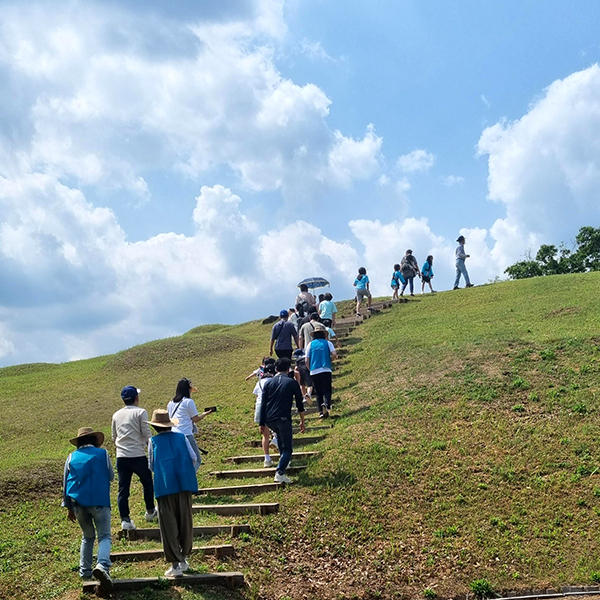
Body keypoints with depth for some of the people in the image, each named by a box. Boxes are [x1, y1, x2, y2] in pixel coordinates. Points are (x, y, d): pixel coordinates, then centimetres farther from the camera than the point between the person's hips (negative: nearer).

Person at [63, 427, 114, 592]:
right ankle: (102, 565, -28)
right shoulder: (102, 453, 3)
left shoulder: (72, 457, 11)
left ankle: (85, 571, 19)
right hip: (99, 501, -3)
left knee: (88, 536, 21)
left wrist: (69, 507, 19)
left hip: (78, 502, 3)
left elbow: (66, 483, 13)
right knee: (104, 536, -3)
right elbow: (111, 476, 11)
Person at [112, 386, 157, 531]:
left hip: (121, 457, 4)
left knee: (123, 489, 4)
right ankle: (150, 511, 30)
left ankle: (125, 519, -2)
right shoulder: (140, 412, -5)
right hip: (138, 455, -4)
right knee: (147, 482, 18)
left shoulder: (116, 415, 11)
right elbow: (147, 434, -8)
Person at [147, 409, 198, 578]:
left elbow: (151, 466, 10)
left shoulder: (153, 441, 3)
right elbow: (193, 458, 7)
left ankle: (175, 564, 2)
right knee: (185, 523, 14)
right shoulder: (182, 437, 8)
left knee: (169, 526, 4)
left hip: (165, 487, -2)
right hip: (184, 485, 3)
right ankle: (183, 559, 25)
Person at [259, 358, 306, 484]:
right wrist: (302, 422, 15)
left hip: (269, 420, 4)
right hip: (283, 419, -4)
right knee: (287, 448, 3)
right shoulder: (292, 383, 2)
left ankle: (283, 459, 39)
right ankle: (280, 473, -16)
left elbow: (263, 404, 7)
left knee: (280, 434, 35)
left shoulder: (268, 383, 10)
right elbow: (299, 404, 5)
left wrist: (262, 424, 11)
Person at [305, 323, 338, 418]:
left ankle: (321, 412, 5)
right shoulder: (327, 343, 4)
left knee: (318, 393, 10)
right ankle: (326, 404, -27)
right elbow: (334, 354, -8)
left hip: (314, 372, 2)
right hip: (326, 370, -2)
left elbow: (307, 360, 4)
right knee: (327, 390, 1)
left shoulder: (311, 344, 7)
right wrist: (329, 359, 11)